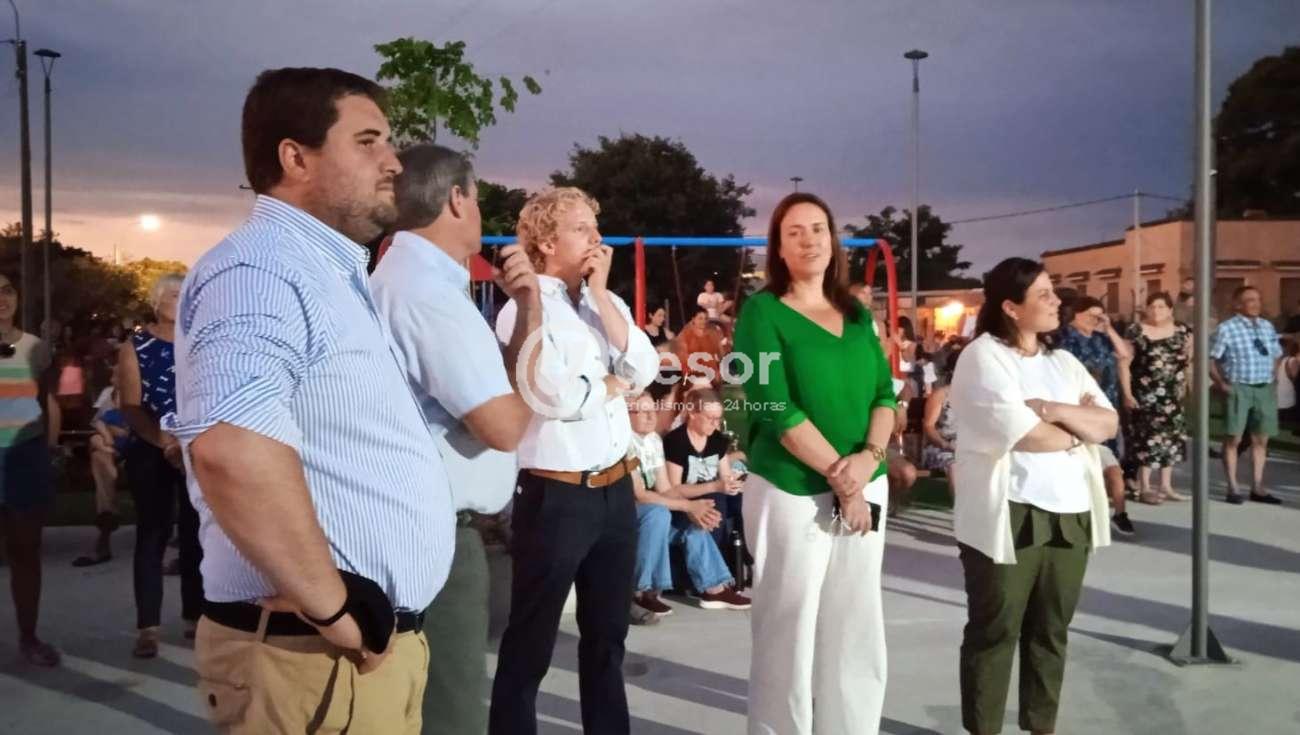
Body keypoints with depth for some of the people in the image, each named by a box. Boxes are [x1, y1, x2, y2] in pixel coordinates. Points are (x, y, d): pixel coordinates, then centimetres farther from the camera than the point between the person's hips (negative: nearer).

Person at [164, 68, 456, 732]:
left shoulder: (329, 273, 15)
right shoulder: (261, 268, -18)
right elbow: (233, 448, -35)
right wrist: (334, 608, -25)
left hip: (377, 639, 10)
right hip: (313, 653, -9)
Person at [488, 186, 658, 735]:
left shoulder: (608, 304, 11)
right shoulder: (525, 308, -11)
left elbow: (645, 371, -3)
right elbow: (554, 397, -24)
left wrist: (601, 294, -5)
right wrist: (613, 383, -5)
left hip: (616, 490, 7)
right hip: (556, 496, -7)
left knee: (607, 633, 21)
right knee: (530, 640, 8)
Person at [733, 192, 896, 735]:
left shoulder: (857, 315, 12)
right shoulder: (763, 311, -6)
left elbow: (885, 394, 8)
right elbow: (776, 408, -14)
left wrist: (869, 457, -11)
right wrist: (838, 478, -15)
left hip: (866, 488, 5)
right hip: (794, 493, -5)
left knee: (857, 629, 10)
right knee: (790, 632, 2)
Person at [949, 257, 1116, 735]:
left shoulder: (1064, 362, 15)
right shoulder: (984, 355, -7)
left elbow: (1109, 423, 6)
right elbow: (1021, 433, -18)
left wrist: (1054, 410, -11)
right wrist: (1077, 431, -1)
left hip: (1069, 514, 7)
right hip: (1009, 516, -6)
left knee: (1051, 630, 15)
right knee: (995, 631, 4)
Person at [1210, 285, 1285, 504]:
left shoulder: (1267, 327, 10)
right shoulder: (1227, 328, -8)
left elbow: (1275, 356, 21)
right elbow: (1211, 360, -8)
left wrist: (1273, 381, 10)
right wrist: (1221, 384, -15)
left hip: (1265, 389, 6)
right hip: (1238, 389, -5)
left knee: (1260, 439, 9)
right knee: (1233, 438, -1)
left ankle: (1257, 488, 18)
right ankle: (1233, 488, 6)